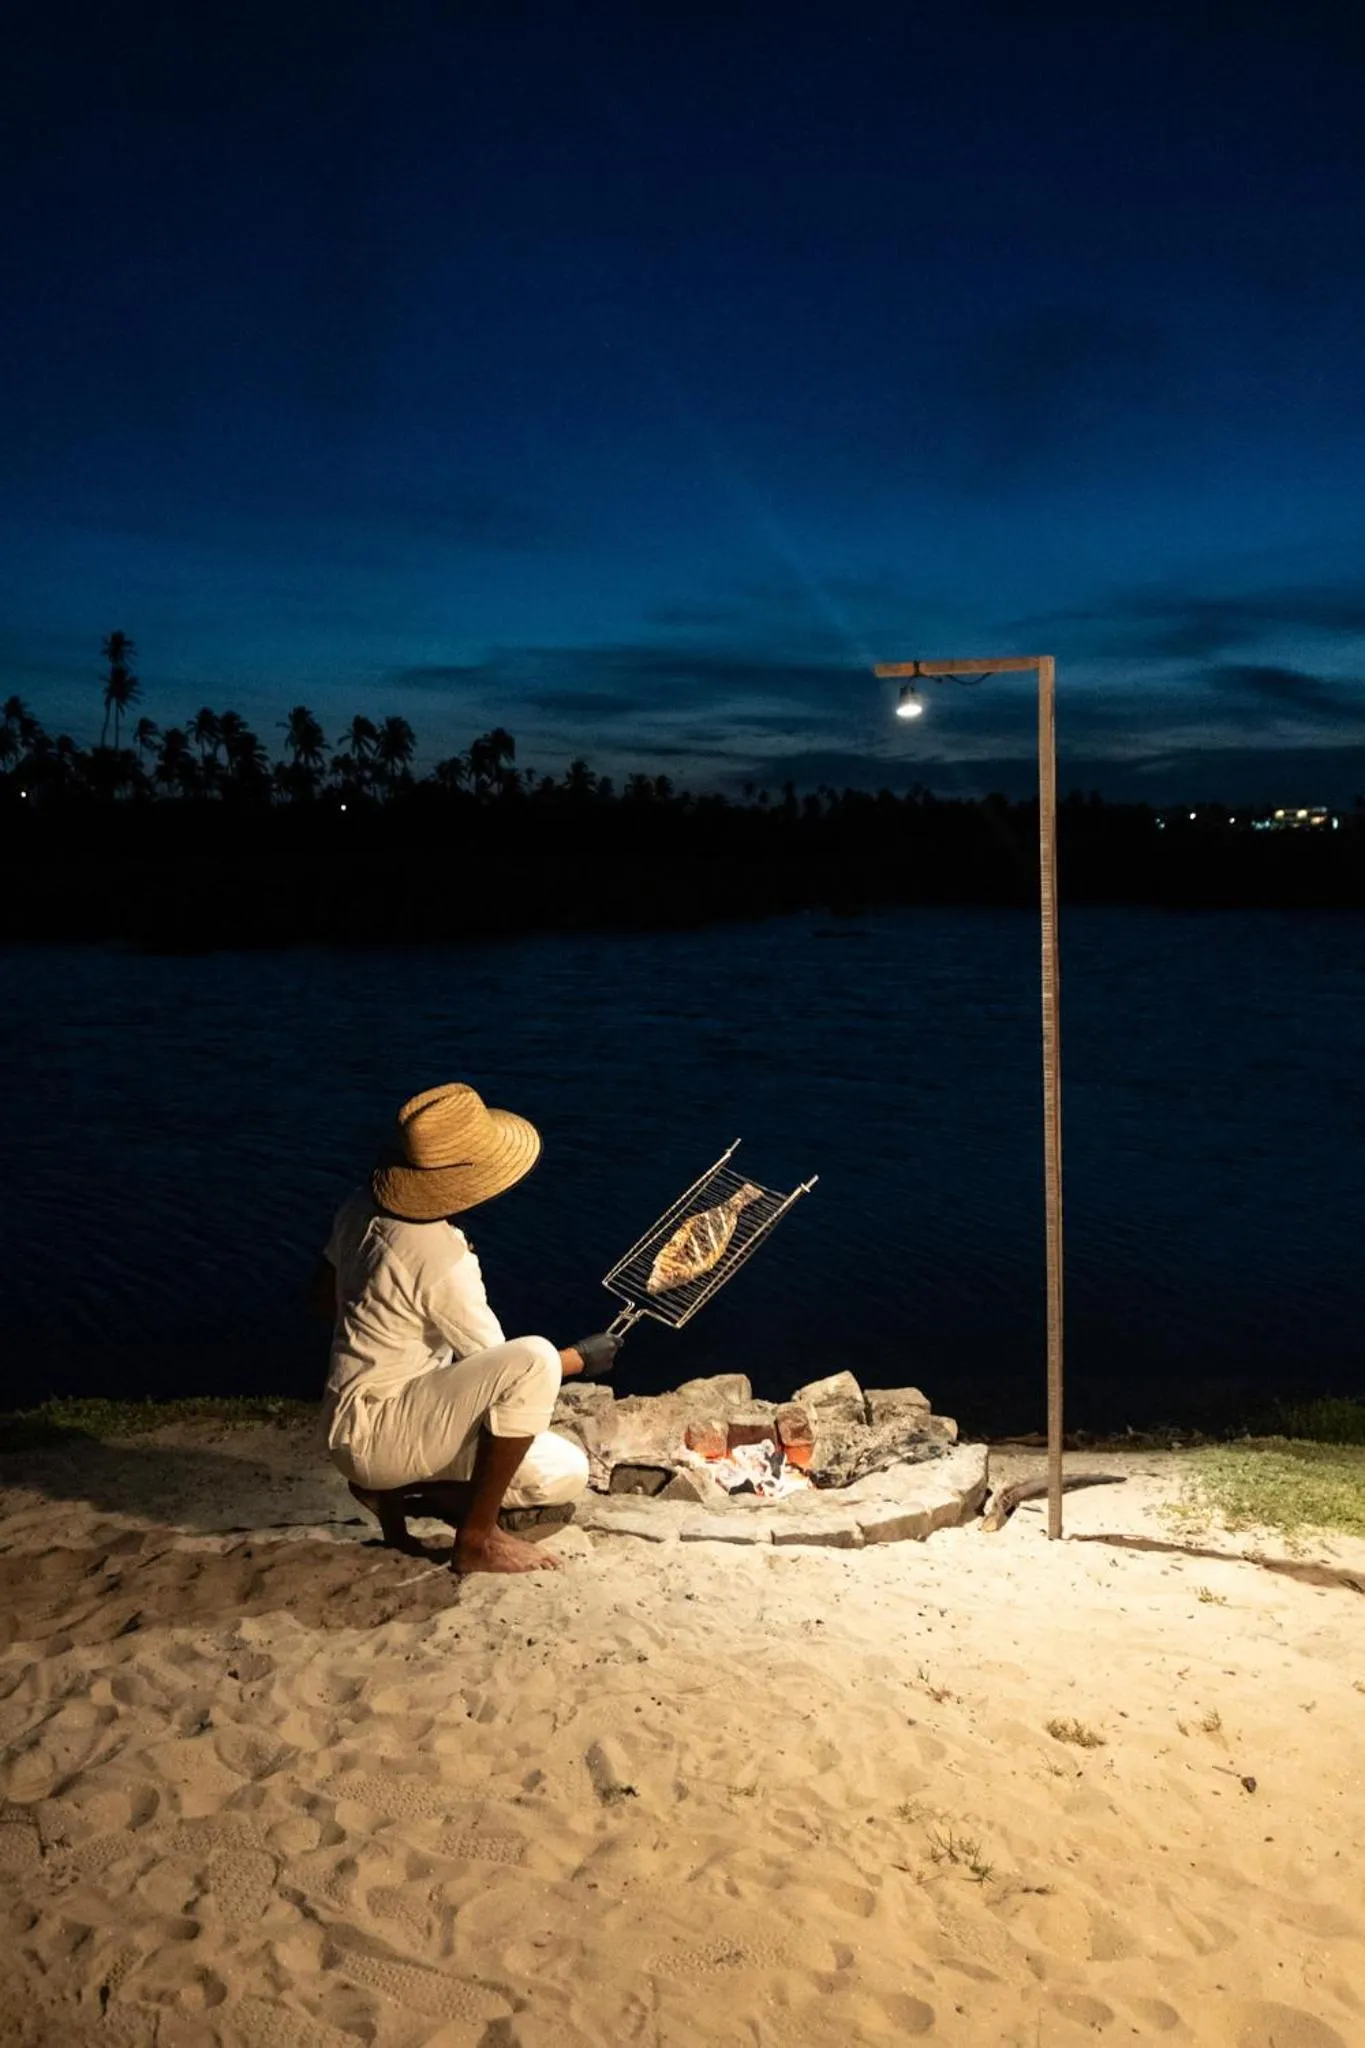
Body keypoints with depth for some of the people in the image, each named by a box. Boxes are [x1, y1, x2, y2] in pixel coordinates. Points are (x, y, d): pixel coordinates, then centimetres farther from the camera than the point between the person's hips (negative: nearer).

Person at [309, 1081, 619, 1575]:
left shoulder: (363, 1207, 0)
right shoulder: (443, 1261, -25)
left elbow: (323, 1297, 16)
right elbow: (503, 1369, -12)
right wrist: (581, 1358, 4)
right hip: (374, 1434, -9)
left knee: (566, 1473, 7)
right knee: (535, 1358, -29)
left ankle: (395, 1491, 6)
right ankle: (477, 1539, -15)